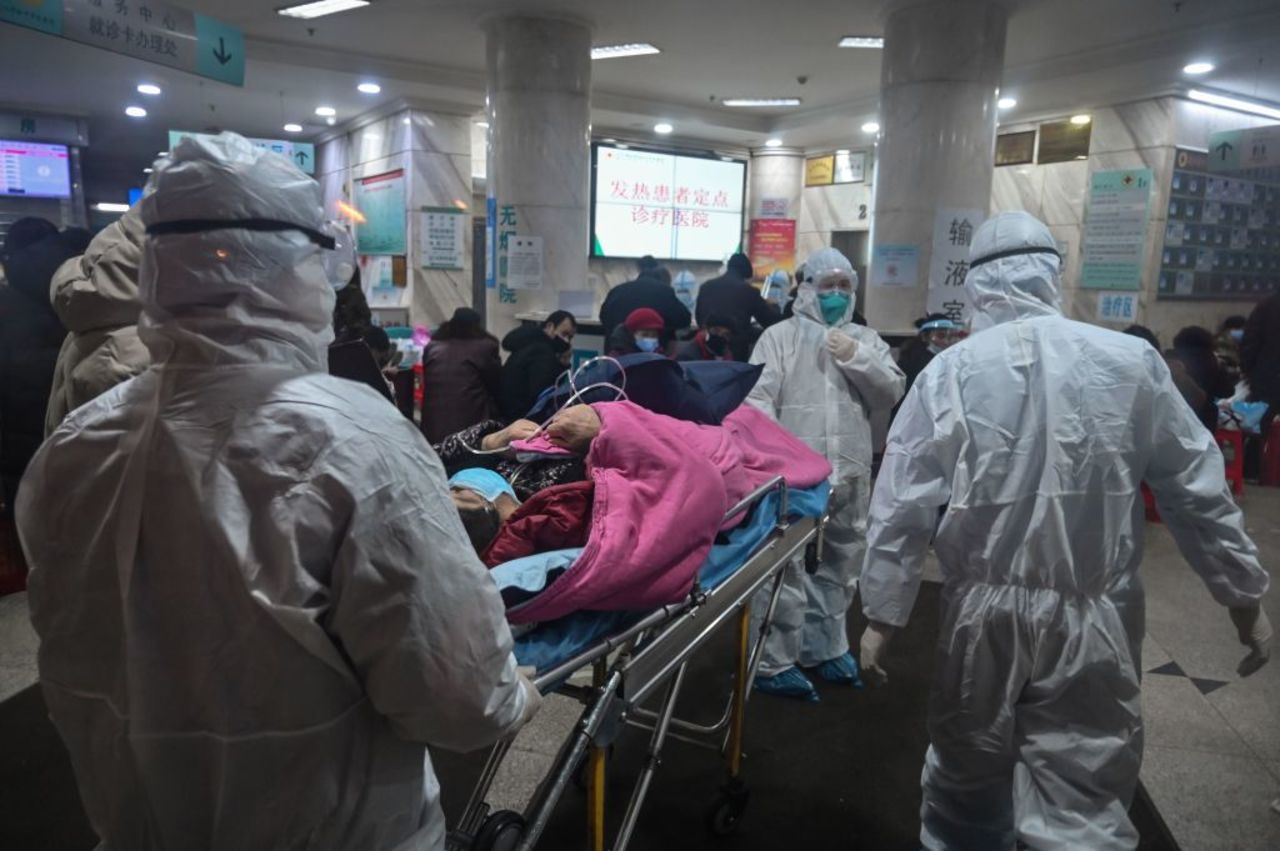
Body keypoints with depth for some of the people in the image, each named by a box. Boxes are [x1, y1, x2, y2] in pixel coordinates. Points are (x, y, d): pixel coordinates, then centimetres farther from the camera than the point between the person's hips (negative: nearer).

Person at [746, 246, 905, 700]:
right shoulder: (780, 336, 1)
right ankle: (774, 663, 6)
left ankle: (824, 649, 34)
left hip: (848, 473, 5)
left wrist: (856, 358, -9)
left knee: (838, 567, 17)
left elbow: (892, 391, 5)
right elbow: (758, 399, -7)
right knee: (785, 568, -5)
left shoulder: (866, 340, 14)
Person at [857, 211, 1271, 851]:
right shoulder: (1131, 361, -3)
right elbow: (1196, 490, 4)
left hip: (985, 610, 0)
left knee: (967, 774, 19)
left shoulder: (948, 372, -7)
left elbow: (901, 506, -7)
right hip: (1095, 617, 0)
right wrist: (1243, 594, 16)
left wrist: (882, 614, 1)